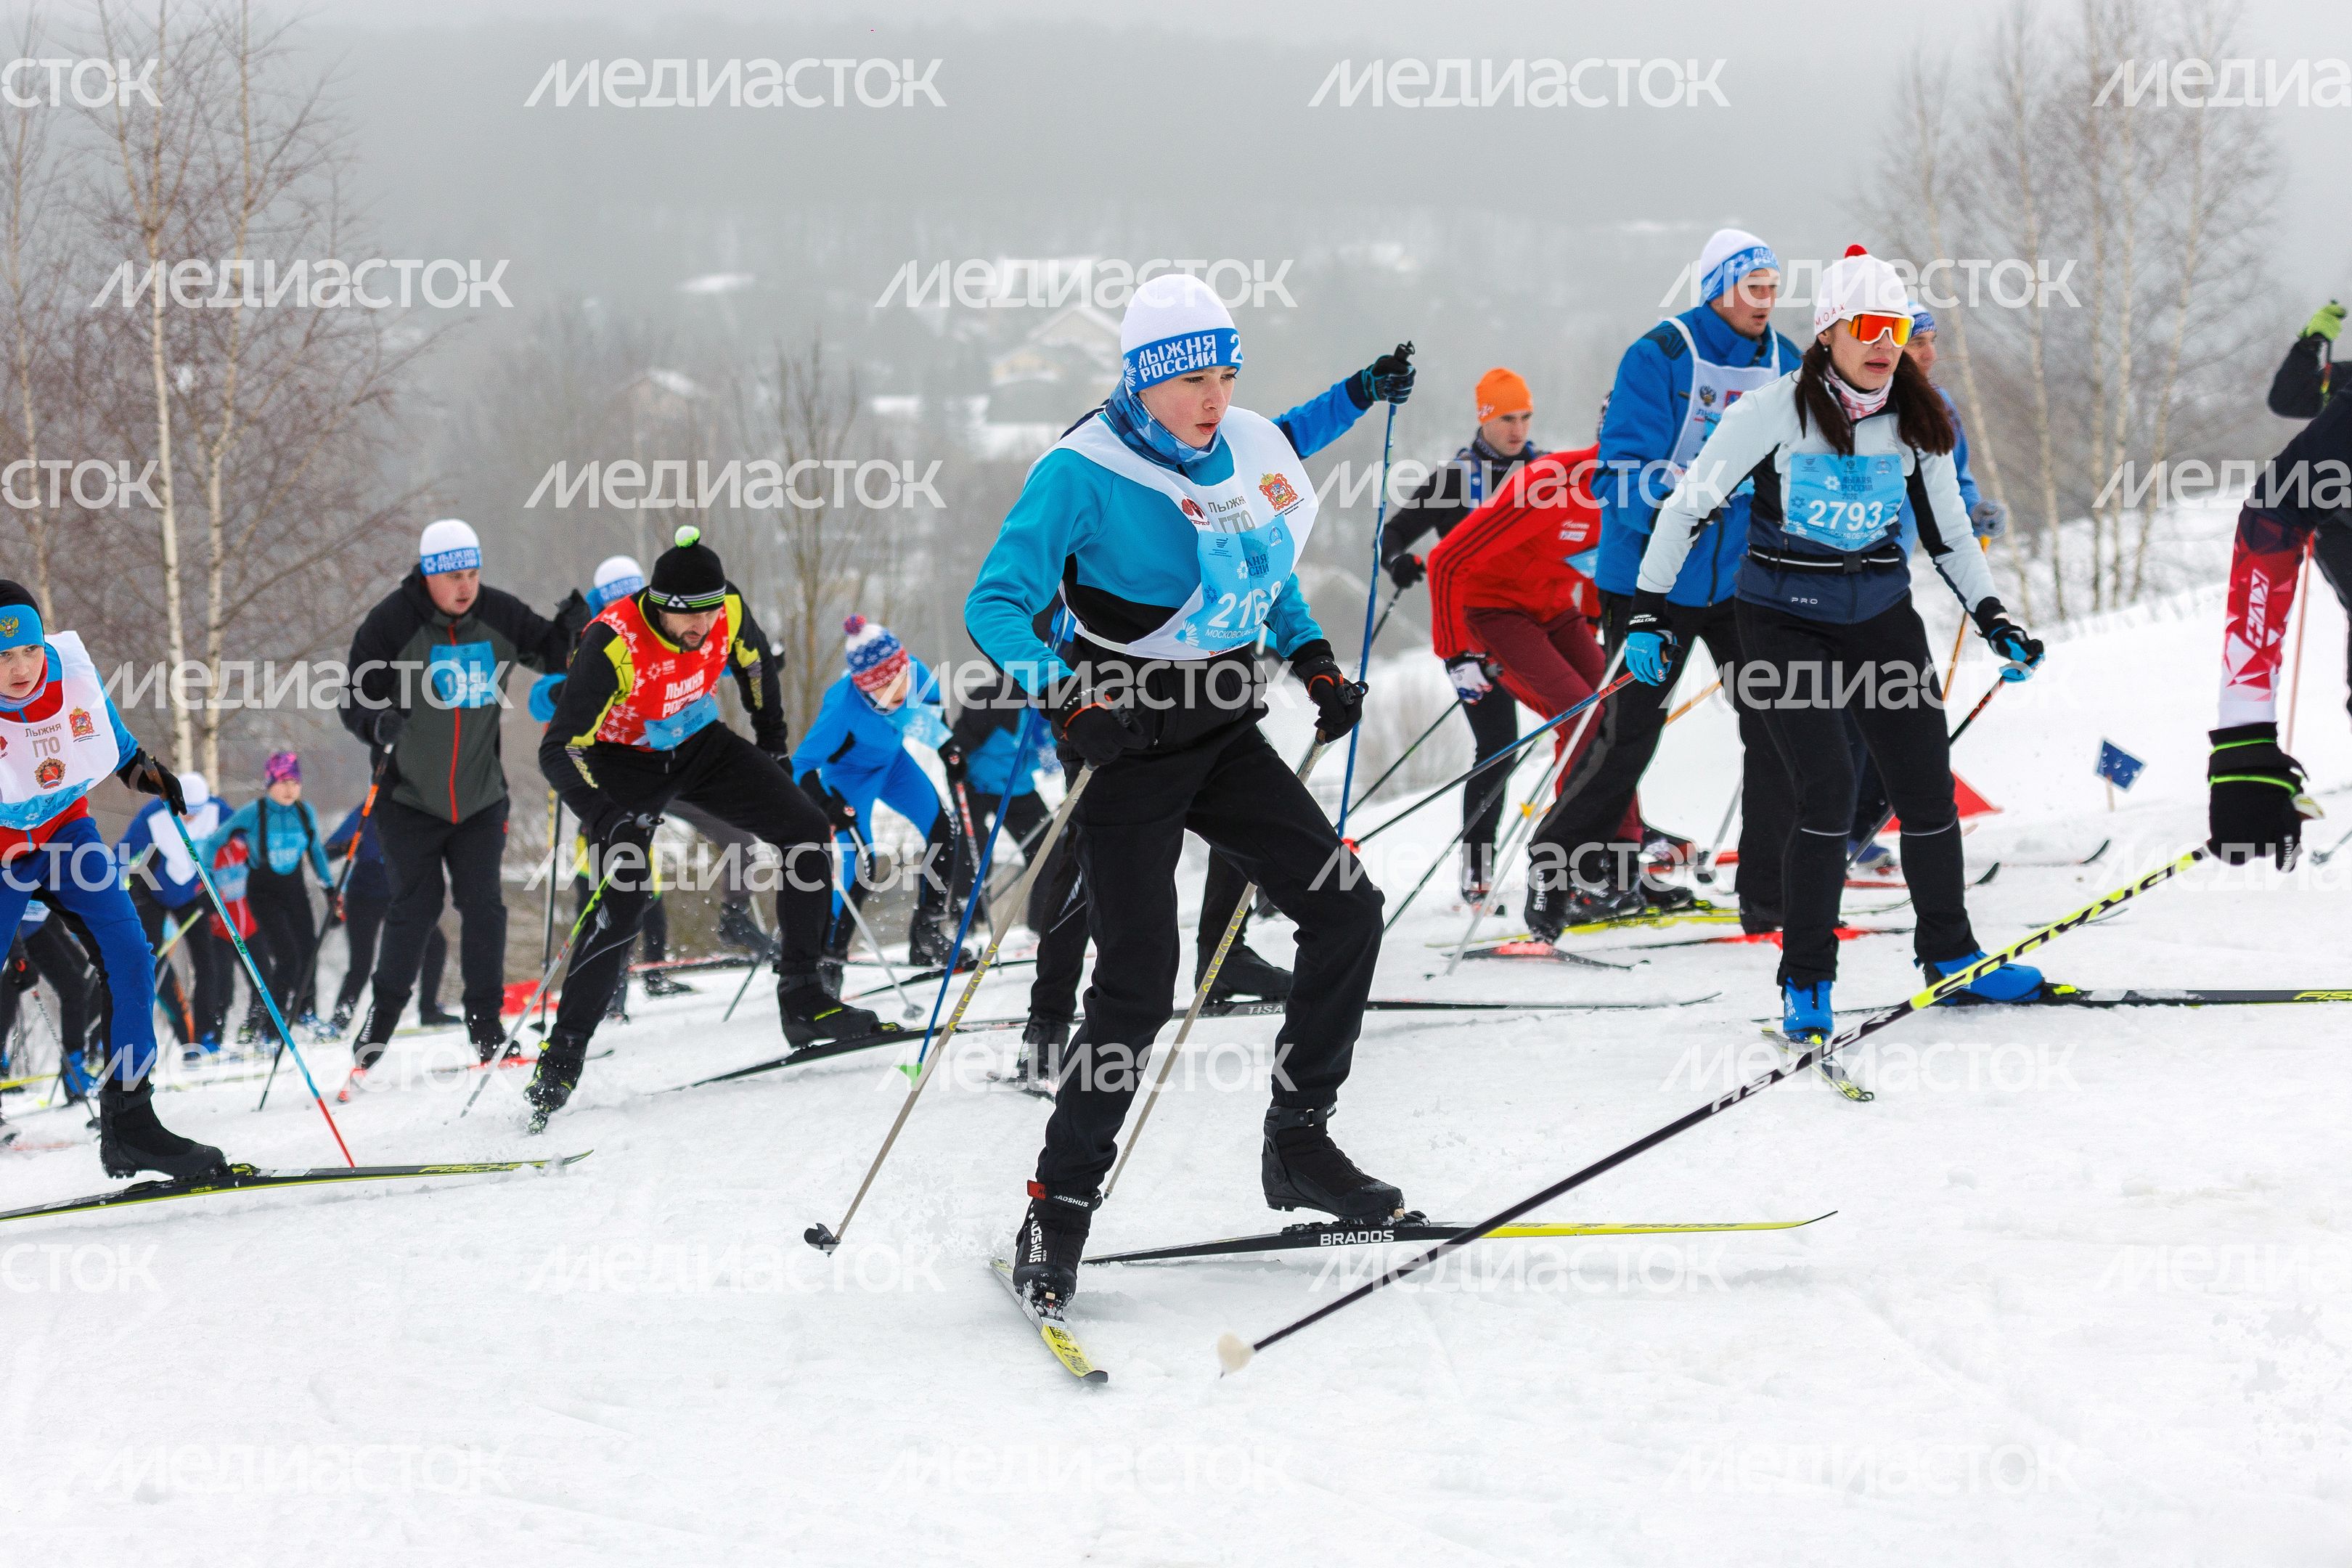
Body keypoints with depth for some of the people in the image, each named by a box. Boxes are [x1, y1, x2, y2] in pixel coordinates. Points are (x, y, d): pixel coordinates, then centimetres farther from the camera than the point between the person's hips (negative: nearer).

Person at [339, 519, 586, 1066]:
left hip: (480, 795, 3)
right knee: (416, 906, -3)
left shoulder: (498, 616, -4)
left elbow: (547, 654, 11)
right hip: (410, 796, -3)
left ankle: (486, 1021, 11)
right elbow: (354, 703, -11)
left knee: (483, 905, 0)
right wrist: (378, 723, -33)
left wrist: (570, 628, -11)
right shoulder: (391, 624, -14)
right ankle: (384, 1014, 14)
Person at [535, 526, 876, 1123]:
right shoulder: (615, 643, -34)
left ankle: (803, 1001, 1)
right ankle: (561, 1060, -15)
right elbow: (561, 747, -33)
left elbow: (754, 660, 7)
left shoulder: (728, 613, -20)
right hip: (624, 761, -5)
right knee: (622, 901, -21)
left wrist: (772, 738, 12)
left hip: (699, 745, 5)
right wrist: (605, 815, -46)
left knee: (808, 833, -6)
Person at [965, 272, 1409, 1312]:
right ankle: (1059, 1208, 0)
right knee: (1138, 982, -11)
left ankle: (1298, 1144, 13)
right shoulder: (1084, 474, -15)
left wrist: (1312, 659, 6)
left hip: (1225, 731, 7)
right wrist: (1064, 697, -34)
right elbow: (996, 604, -19)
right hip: (1129, 735, -7)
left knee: (1344, 908, 0)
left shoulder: (1249, 452, 5)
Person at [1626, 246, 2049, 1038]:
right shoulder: (1775, 412, -12)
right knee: (1828, 791, -16)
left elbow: (1950, 535, 14)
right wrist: (1650, 610, -11)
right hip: (1785, 623, -4)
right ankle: (1806, 981, -4)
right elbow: (1687, 506, -6)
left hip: (1882, 619, 4)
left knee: (1928, 787, 4)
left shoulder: (1916, 424, 1)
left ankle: (1950, 956, 23)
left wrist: (1994, 619, 6)